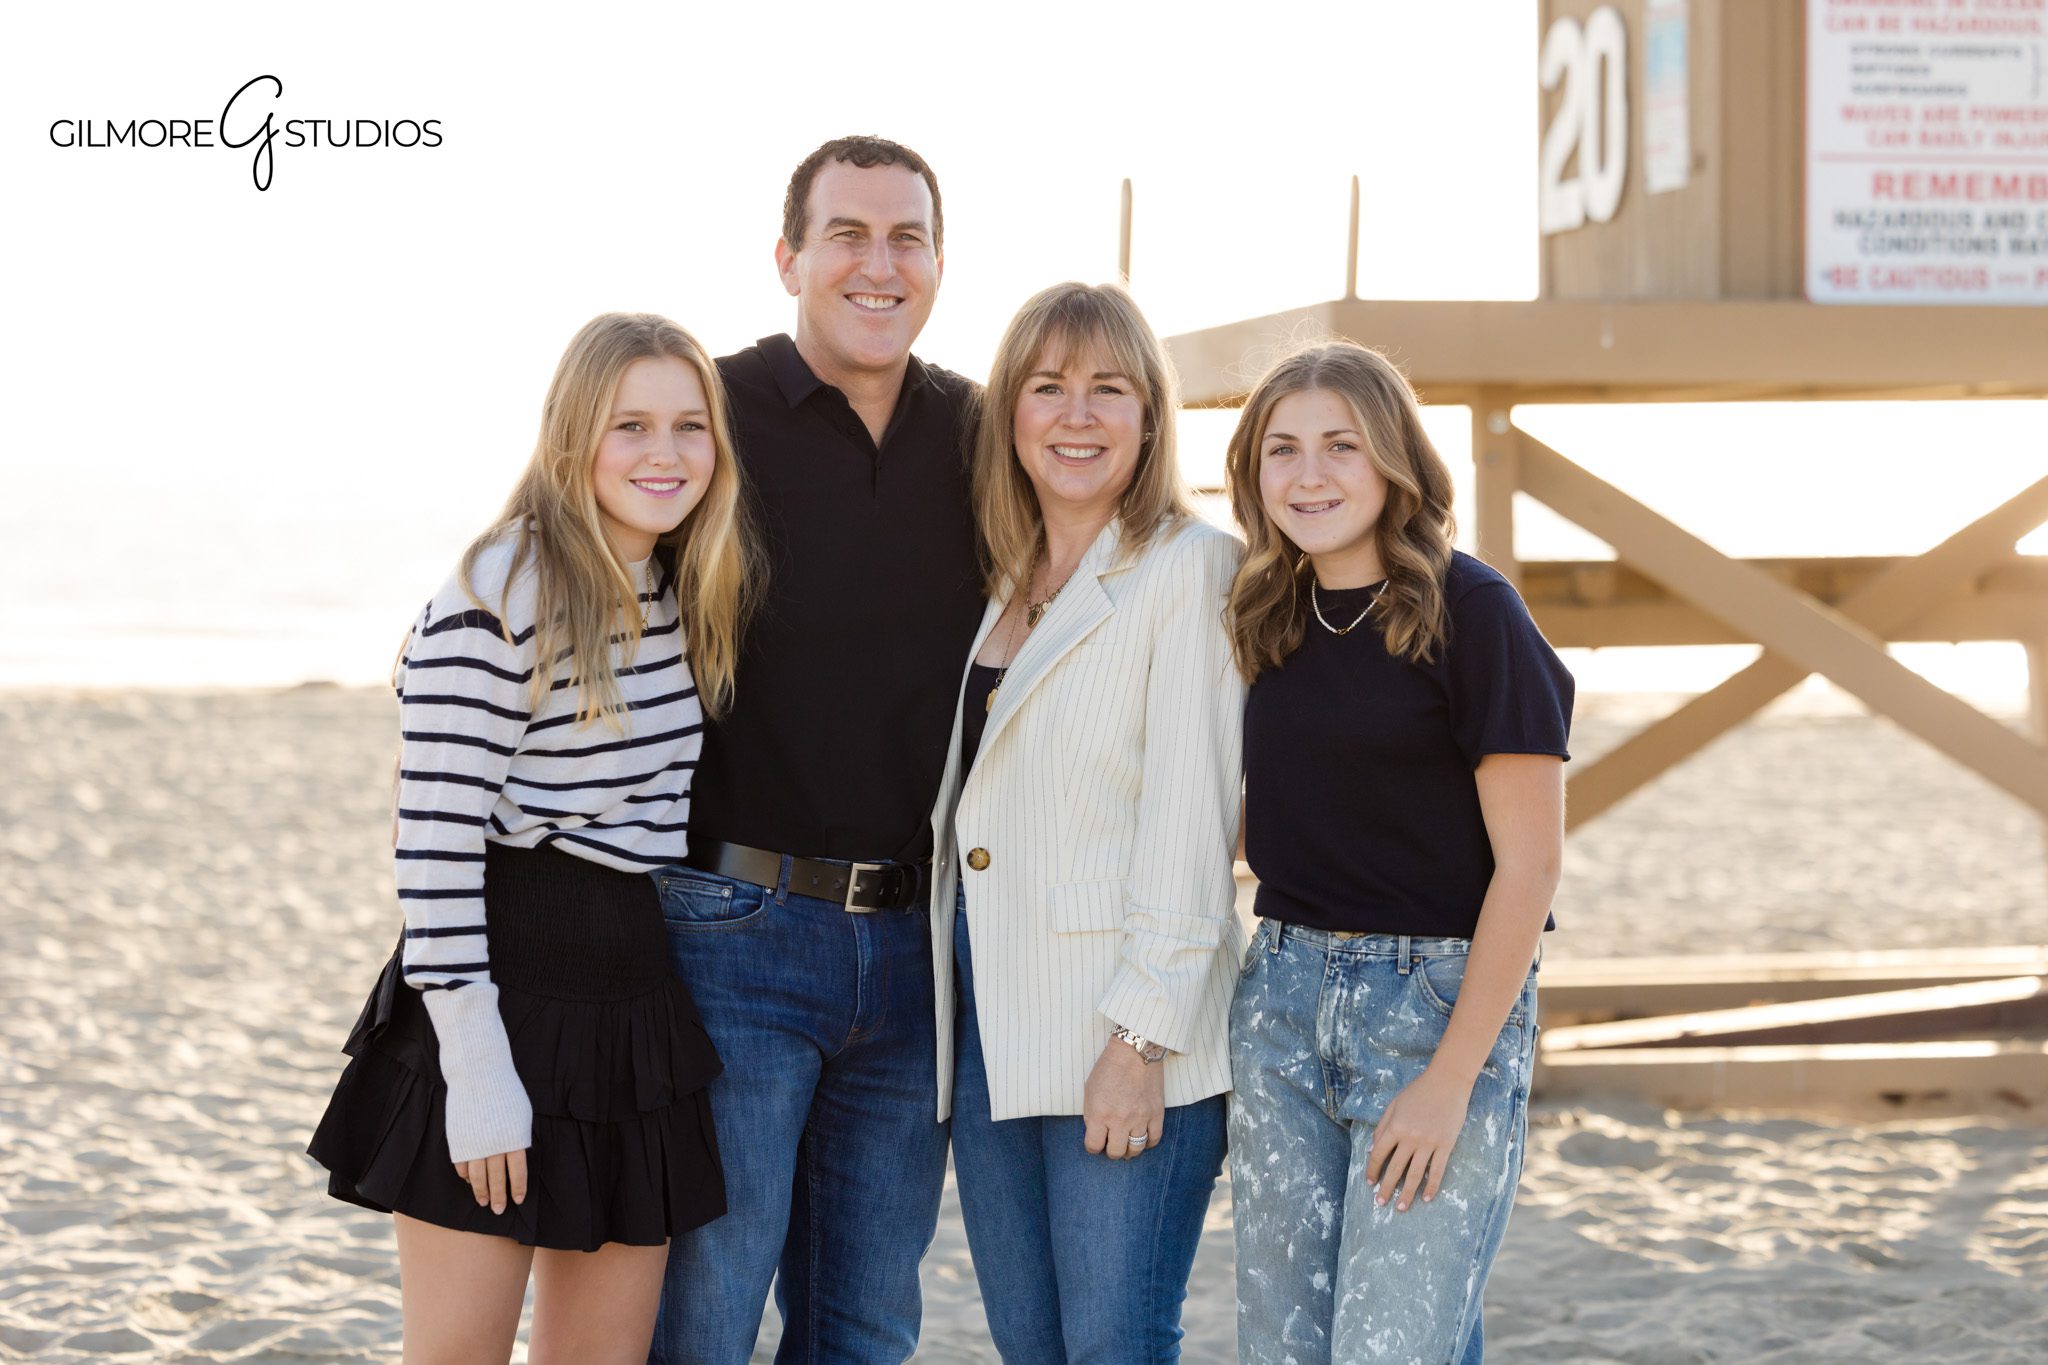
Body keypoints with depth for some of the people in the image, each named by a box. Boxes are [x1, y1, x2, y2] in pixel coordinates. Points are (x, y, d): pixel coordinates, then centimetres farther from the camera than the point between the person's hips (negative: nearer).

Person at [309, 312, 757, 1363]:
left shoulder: (688, 597, 9)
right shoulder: (493, 606, -15)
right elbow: (434, 845, -17)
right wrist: (475, 1070, -19)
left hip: (640, 1007, 7)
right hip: (505, 991, -7)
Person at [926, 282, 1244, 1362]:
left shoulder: (1191, 566, -6)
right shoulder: (1003, 582, 15)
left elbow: (1189, 816, -12)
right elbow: (974, 812, 15)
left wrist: (1140, 1039, -17)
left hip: (1125, 1030, -7)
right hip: (988, 1019, 7)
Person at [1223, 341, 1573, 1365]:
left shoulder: (1468, 611, -10)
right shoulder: (1272, 618, 9)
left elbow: (1528, 865, -12)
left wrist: (1452, 1079, -14)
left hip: (1443, 1000, -6)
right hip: (1285, 996, 6)